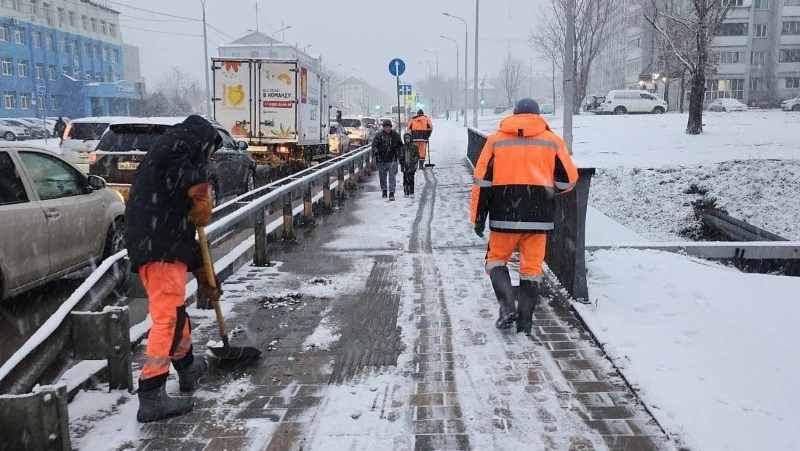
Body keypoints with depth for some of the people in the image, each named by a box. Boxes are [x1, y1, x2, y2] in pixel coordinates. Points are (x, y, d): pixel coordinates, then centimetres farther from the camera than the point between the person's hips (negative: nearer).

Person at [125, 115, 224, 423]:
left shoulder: (178, 163, 27)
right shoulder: (176, 144, 2)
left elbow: (186, 231, 28)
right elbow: (199, 190, -22)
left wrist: (202, 275, 30)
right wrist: (201, 211, -2)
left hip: (164, 246, 10)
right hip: (159, 248, -10)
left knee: (175, 312, 24)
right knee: (168, 317, -9)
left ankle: (187, 367, 43)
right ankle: (151, 397, -6)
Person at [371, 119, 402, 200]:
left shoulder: (396, 135, 6)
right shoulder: (378, 135, -1)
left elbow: (400, 145, 17)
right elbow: (374, 145, -6)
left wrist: (400, 155, 9)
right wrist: (376, 154, -20)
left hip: (392, 160, 0)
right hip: (382, 160, 0)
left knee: (392, 176, -8)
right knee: (382, 176, 11)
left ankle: (392, 193, -9)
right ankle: (384, 191, 29)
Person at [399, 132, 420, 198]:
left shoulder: (414, 146, 4)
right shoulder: (402, 147, 7)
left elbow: (417, 155, 7)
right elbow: (400, 155, 13)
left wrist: (414, 161, -7)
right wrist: (401, 161, -3)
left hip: (412, 166, -1)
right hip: (404, 166, 1)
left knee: (411, 179, -4)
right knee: (405, 179, 1)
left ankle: (411, 193, 0)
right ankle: (406, 193, 6)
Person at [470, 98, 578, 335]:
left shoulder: (496, 140, 5)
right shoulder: (552, 141, 6)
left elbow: (482, 180, 1)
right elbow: (569, 179, 6)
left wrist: (478, 217, 5)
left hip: (504, 214, 0)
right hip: (538, 215, 1)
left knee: (496, 259, 16)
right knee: (531, 267, 10)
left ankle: (507, 307, -3)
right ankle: (525, 321, 13)